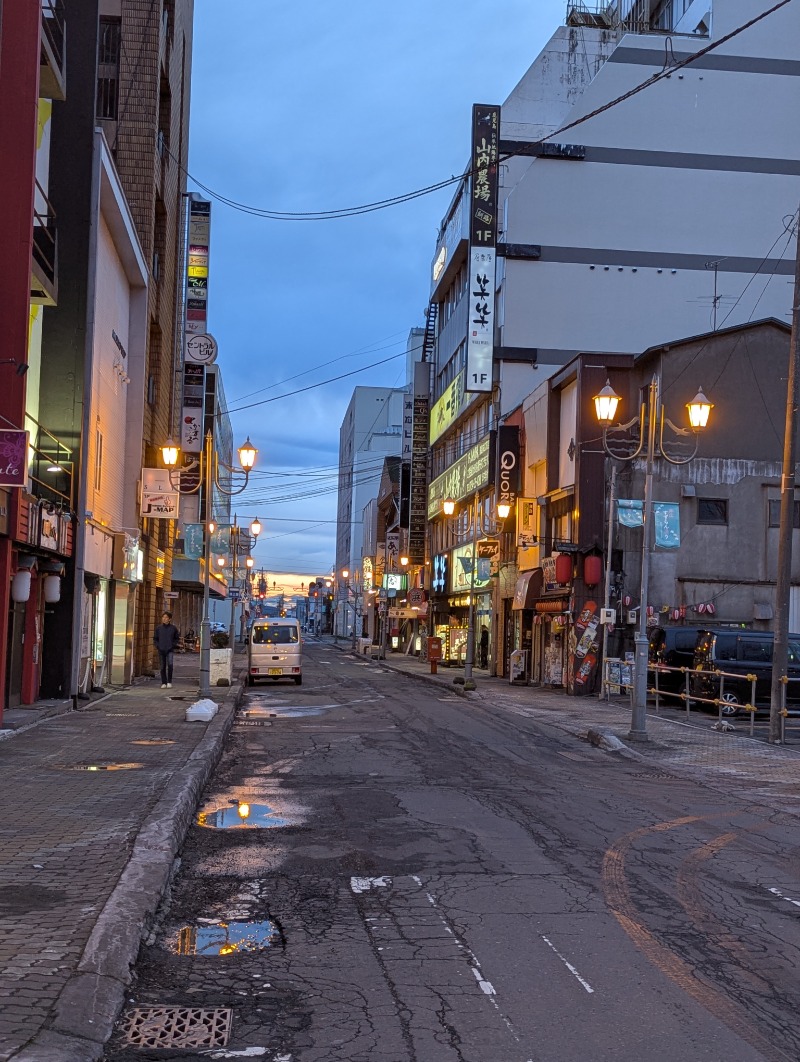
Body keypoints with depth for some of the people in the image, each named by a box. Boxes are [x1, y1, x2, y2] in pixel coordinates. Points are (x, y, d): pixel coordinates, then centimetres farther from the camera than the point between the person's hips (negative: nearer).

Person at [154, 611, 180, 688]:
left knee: (170, 664, -21)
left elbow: (177, 638, 10)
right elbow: (155, 639, 14)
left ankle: (169, 682, -11)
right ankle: (164, 683, 17)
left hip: (170, 650, -2)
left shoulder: (173, 628, 1)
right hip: (161, 650, 2)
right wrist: (157, 646, 0)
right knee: (163, 667, 6)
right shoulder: (159, 628, 4)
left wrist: (173, 645, -3)